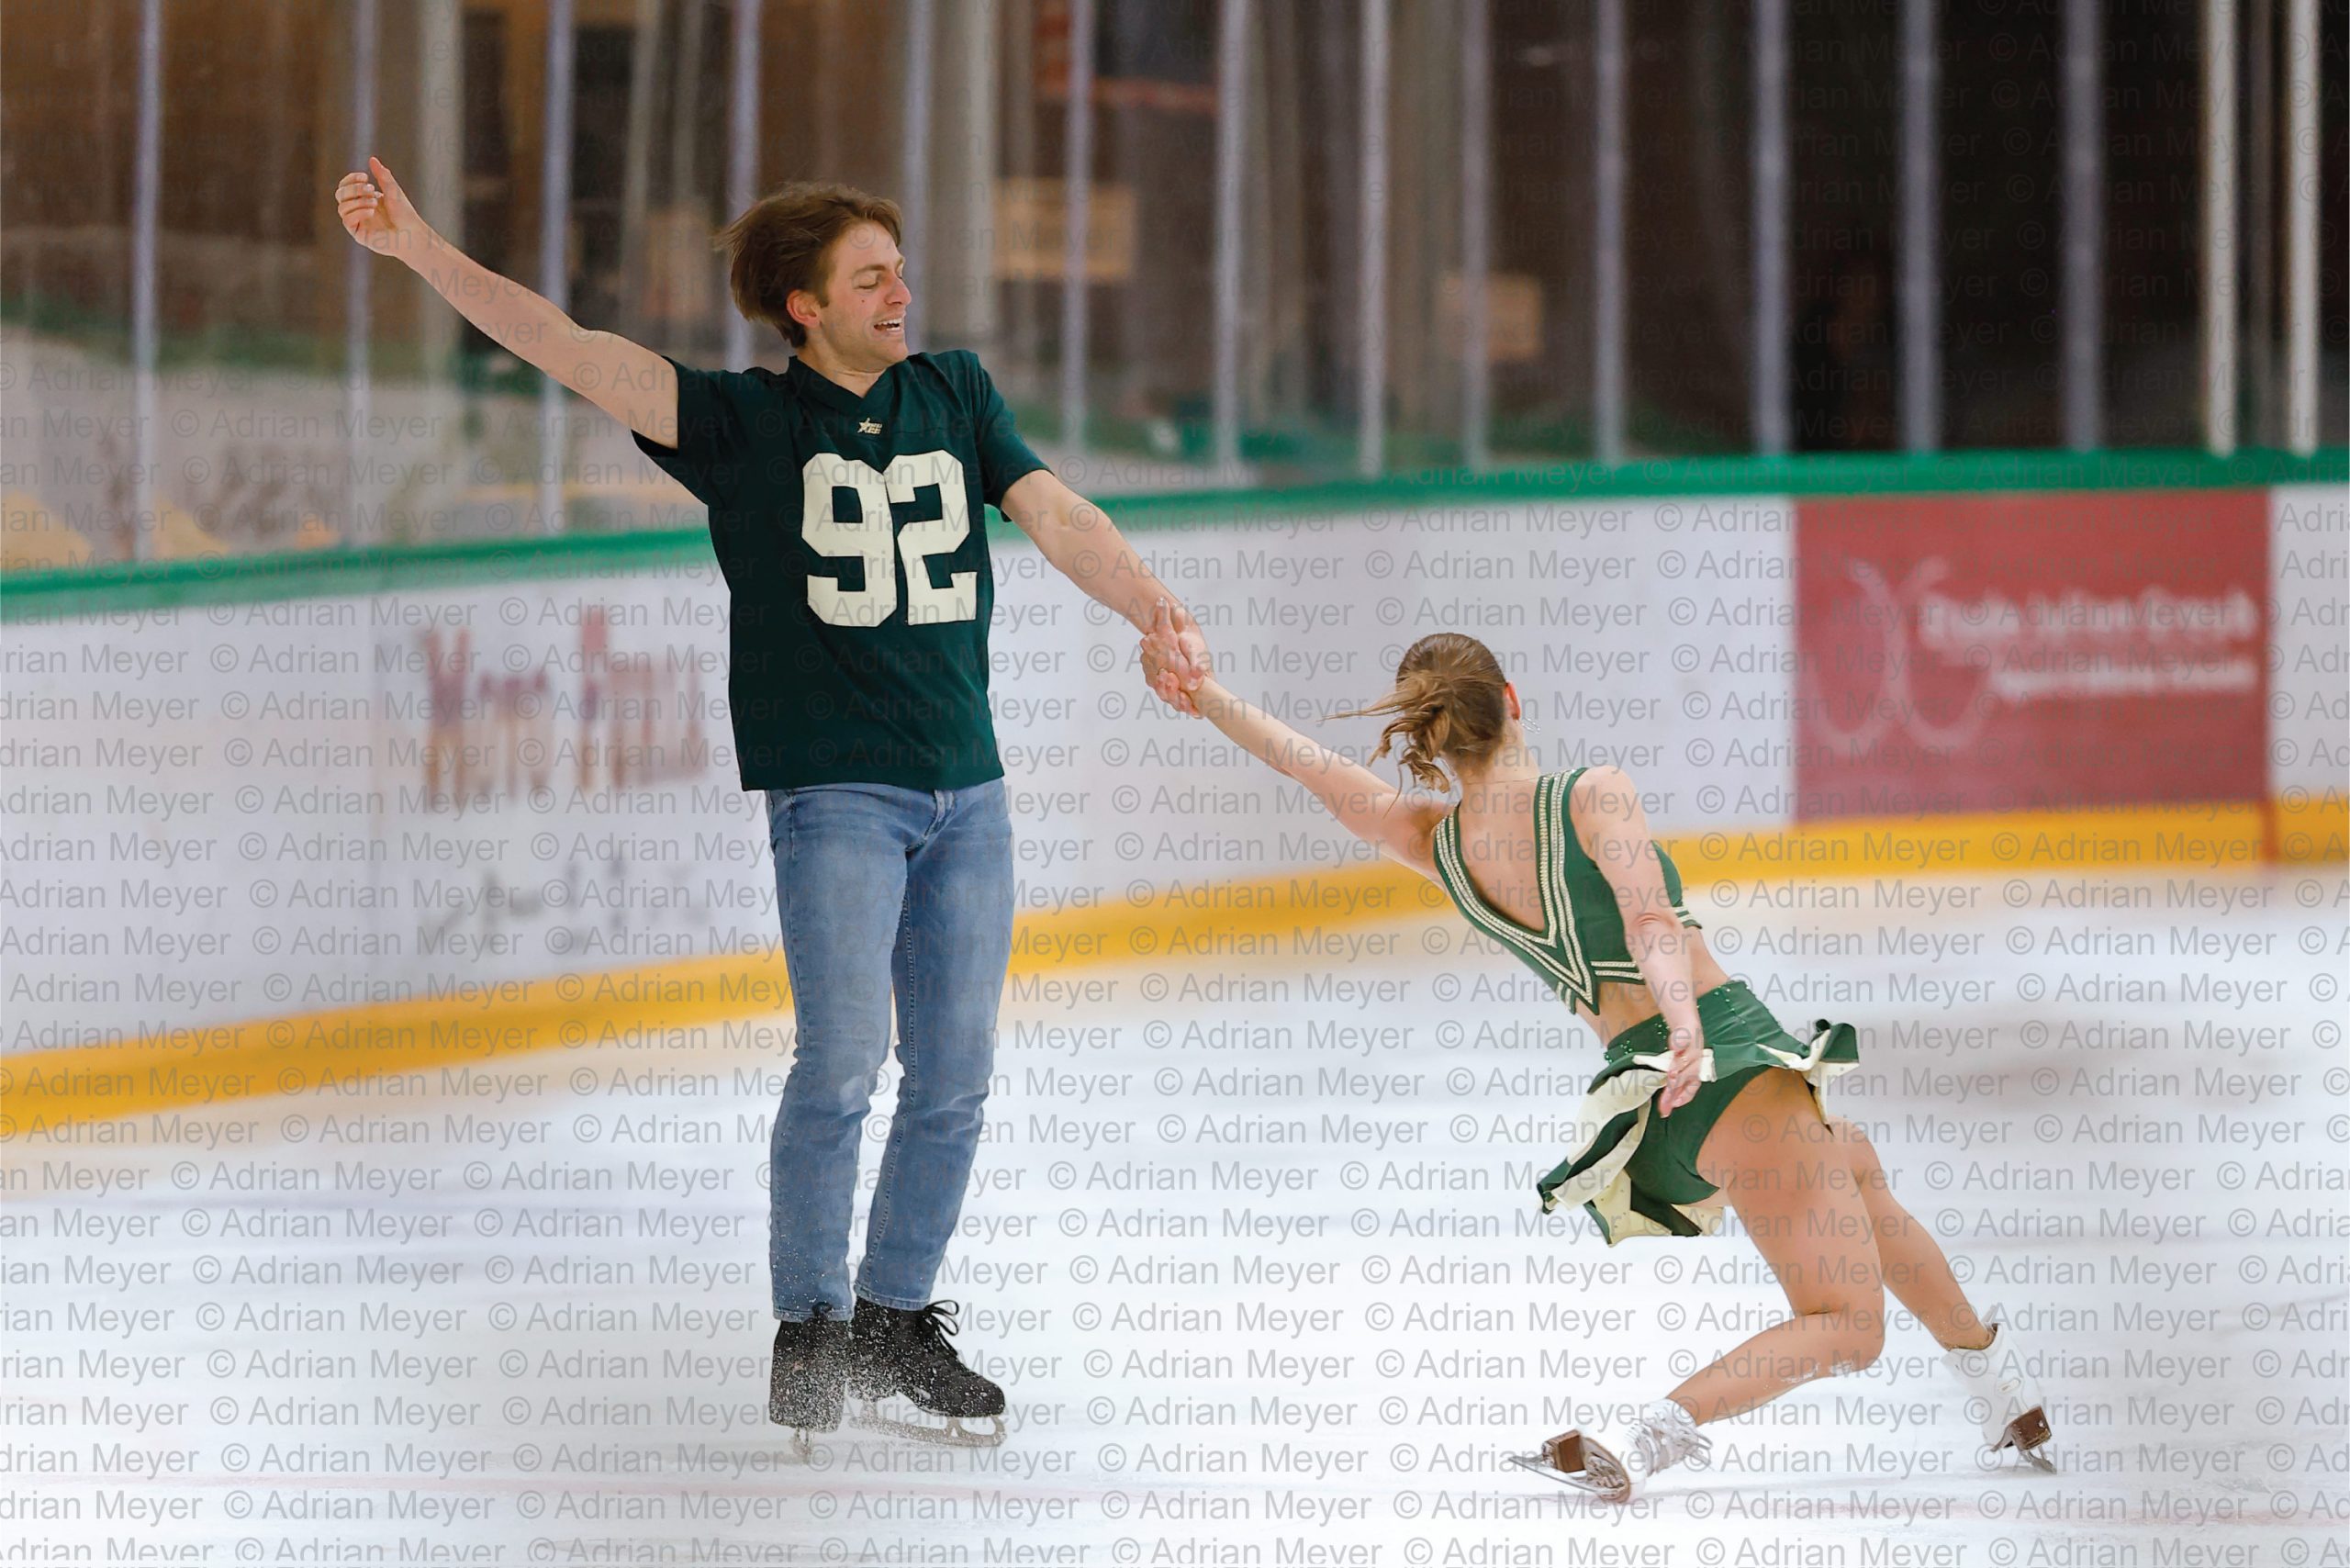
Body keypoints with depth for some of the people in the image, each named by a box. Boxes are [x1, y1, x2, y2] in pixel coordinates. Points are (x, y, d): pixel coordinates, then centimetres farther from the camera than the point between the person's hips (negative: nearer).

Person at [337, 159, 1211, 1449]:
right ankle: (810, 1333, -1)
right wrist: (419, 251, -20)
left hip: (968, 791, 4)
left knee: (953, 1079, 6)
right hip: (835, 793, -4)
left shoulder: (954, 394, 12)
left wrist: (1161, 618, -11)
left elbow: (1057, 517, 6)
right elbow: (573, 352, -10)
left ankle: (898, 1321, 19)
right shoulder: (742, 422, -1)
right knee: (840, 1064, -14)